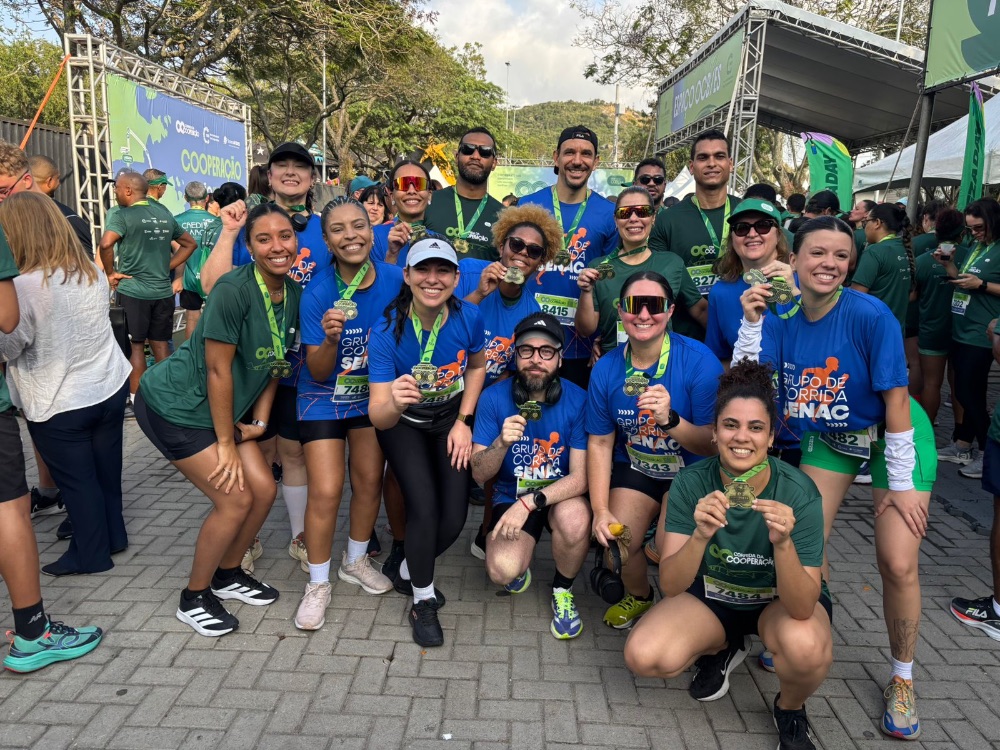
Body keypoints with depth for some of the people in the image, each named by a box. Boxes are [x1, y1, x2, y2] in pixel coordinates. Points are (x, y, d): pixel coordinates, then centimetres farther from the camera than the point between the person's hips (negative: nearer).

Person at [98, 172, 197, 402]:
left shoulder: (123, 215, -9)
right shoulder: (165, 214, 10)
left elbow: (106, 244, -25)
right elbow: (190, 243, 18)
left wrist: (110, 273, -11)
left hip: (132, 291, -5)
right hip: (163, 291, 5)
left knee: (135, 345, 3)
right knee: (160, 343, 12)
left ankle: (137, 398, 8)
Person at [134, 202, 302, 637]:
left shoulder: (294, 294, -3)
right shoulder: (233, 290, -26)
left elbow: (273, 364, 5)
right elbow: (218, 370, -23)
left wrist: (258, 422, 1)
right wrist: (225, 444, -17)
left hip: (224, 406, 8)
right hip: (175, 405, -7)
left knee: (264, 490, 4)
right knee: (235, 499, -9)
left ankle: (228, 573, 30)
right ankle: (194, 598, 15)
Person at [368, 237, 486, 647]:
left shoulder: (469, 317, -21)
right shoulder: (386, 330, -28)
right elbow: (378, 417, -32)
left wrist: (463, 422, -6)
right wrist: (395, 402, -55)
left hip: (451, 418, 3)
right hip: (403, 424, -2)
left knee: (455, 517, -6)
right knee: (425, 506, -19)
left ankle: (410, 572, 27)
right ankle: (423, 603, 8)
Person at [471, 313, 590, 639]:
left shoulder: (578, 401, -15)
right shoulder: (494, 398, -11)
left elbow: (581, 476, -18)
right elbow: (478, 474, -9)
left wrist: (529, 502, -32)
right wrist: (501, 443, -31)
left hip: (562, 494, 0)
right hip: (511, 496, 1)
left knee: (575, 518, -35)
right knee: (503, 570, -26)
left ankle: (562, 590, -1)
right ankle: (518, 568, 17)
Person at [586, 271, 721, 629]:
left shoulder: (699, 361, -22)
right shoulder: (606, 369, -10)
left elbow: (715, 443, -21)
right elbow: (600, 442, -4)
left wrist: (670, 420, -41)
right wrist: (601, 511, -12)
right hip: (635, 468, 4)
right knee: (615, 543, -11)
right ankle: (639, 596, 27)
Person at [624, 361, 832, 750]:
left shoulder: (799, 492, -27)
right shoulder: (690, 483, -22)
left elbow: (803, 608, -30)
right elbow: (670, 586, -26)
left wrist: (783, 543, -48)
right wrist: (700, 536, -45)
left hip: (782, 599, -2)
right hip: (712, 594, 2)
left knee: (806, 648, -35)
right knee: (643, 655, -21)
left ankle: (789, 710, 2)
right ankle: (722, 648, 13)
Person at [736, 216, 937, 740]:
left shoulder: (870, 315, -26)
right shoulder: (782, 317, -14)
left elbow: (896, 400, -20)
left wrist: (901, 484, -16)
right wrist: (751, 322, -29)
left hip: (890, 436, -3)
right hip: (828, 439, 4)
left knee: (899, 565, -9)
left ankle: (902, 680, 17)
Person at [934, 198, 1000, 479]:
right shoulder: (973, 249, 13)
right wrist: (948, 264, 3)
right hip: (961, 330, 8)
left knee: (970, 394, -5)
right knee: (965, 392, 14)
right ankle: (962, 446, 24)